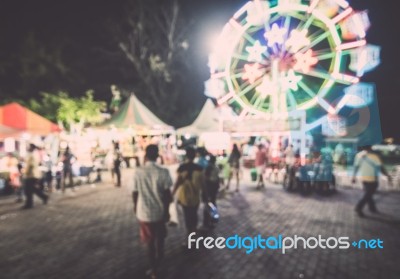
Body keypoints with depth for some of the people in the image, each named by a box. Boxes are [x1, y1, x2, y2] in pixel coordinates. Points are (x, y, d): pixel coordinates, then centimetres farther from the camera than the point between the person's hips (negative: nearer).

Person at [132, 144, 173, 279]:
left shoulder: (138, 172, -12)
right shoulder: (163, 172, -16)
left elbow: (135, 193, -3)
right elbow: (167, 194, -12)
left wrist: (135, 206, 16)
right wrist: (166, 210, 3)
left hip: (144, 212, 1)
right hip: (159, 212, 0)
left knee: (150, 241, 19)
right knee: (159, 239, 24)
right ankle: (156, 264, 41)